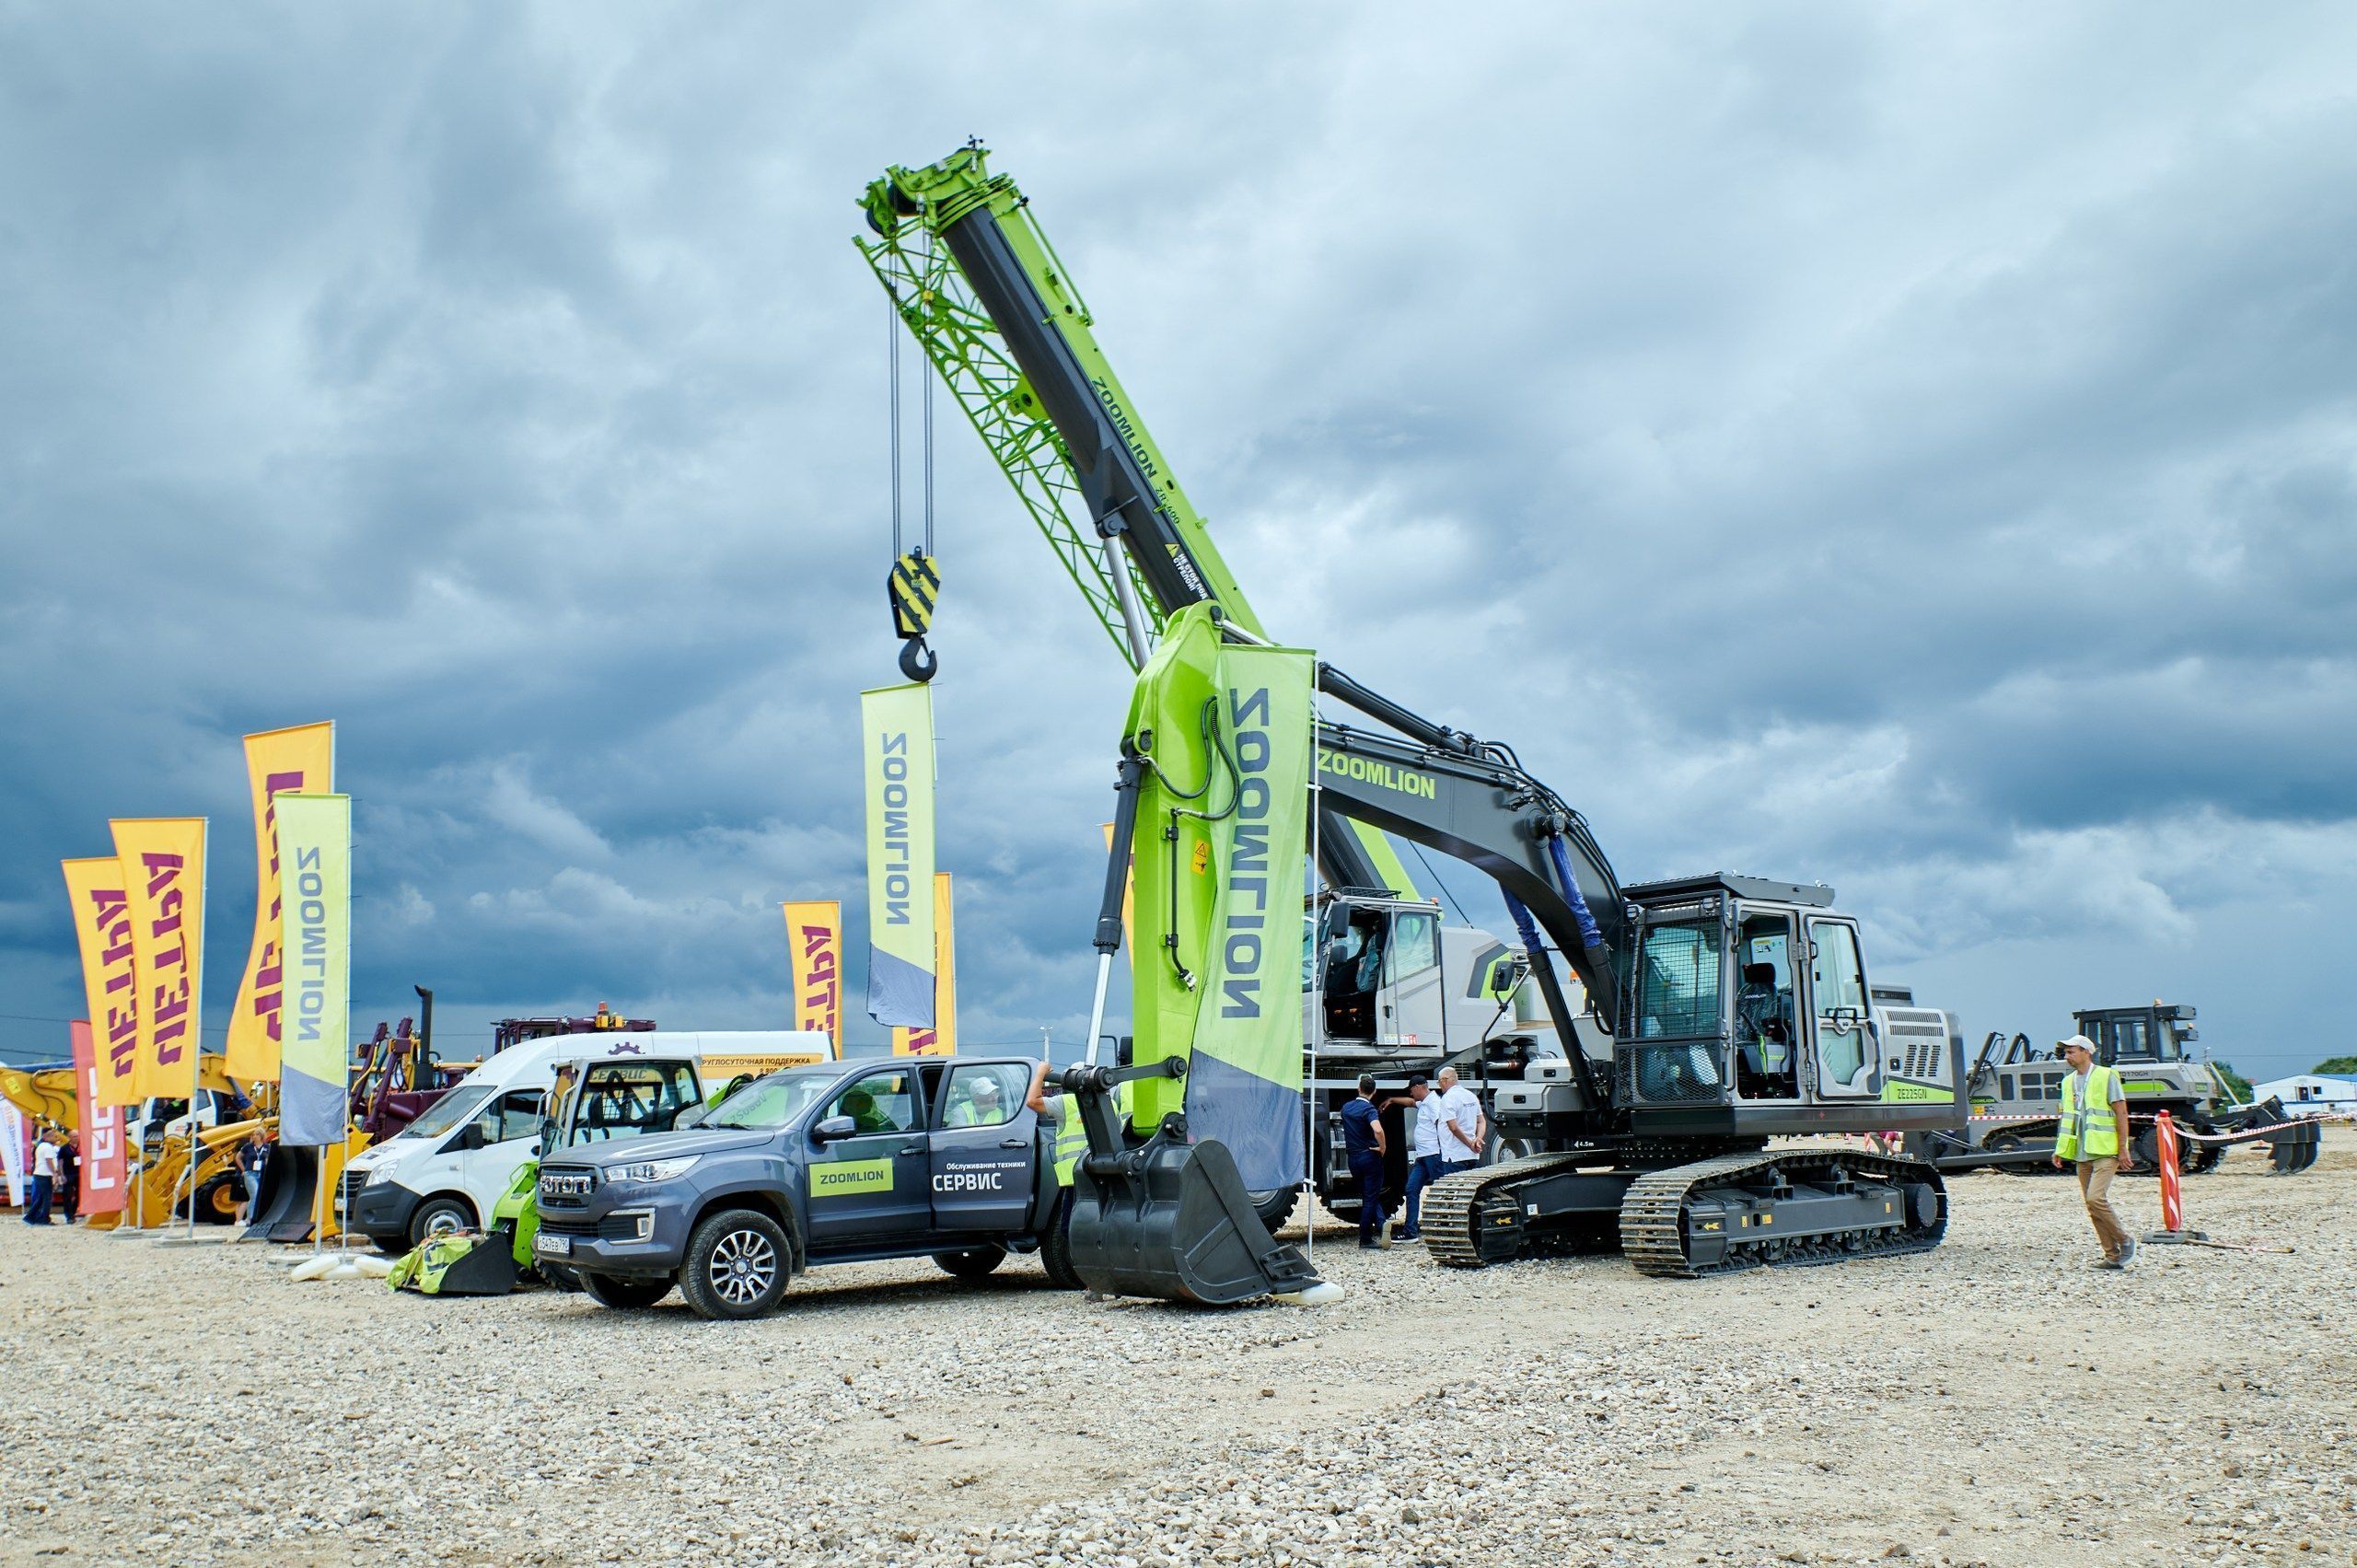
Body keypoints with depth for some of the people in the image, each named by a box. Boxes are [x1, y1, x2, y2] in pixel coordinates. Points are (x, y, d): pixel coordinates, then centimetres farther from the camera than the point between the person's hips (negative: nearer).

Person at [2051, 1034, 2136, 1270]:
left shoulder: (2107, 1076, -5)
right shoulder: (2069, 1081, 14)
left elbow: (2121, 1113, -7)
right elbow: (2066, 1117, 20)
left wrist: (2122, 1148, -11)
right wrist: (2060, 1149, 13)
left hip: (2105, 1152, -7)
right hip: (2081, 1153, 7)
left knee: (2096, 1198, -19)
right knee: (2092, 1205, 5)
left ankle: (2125, 1240, -1)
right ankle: (2113, 1255, 11)